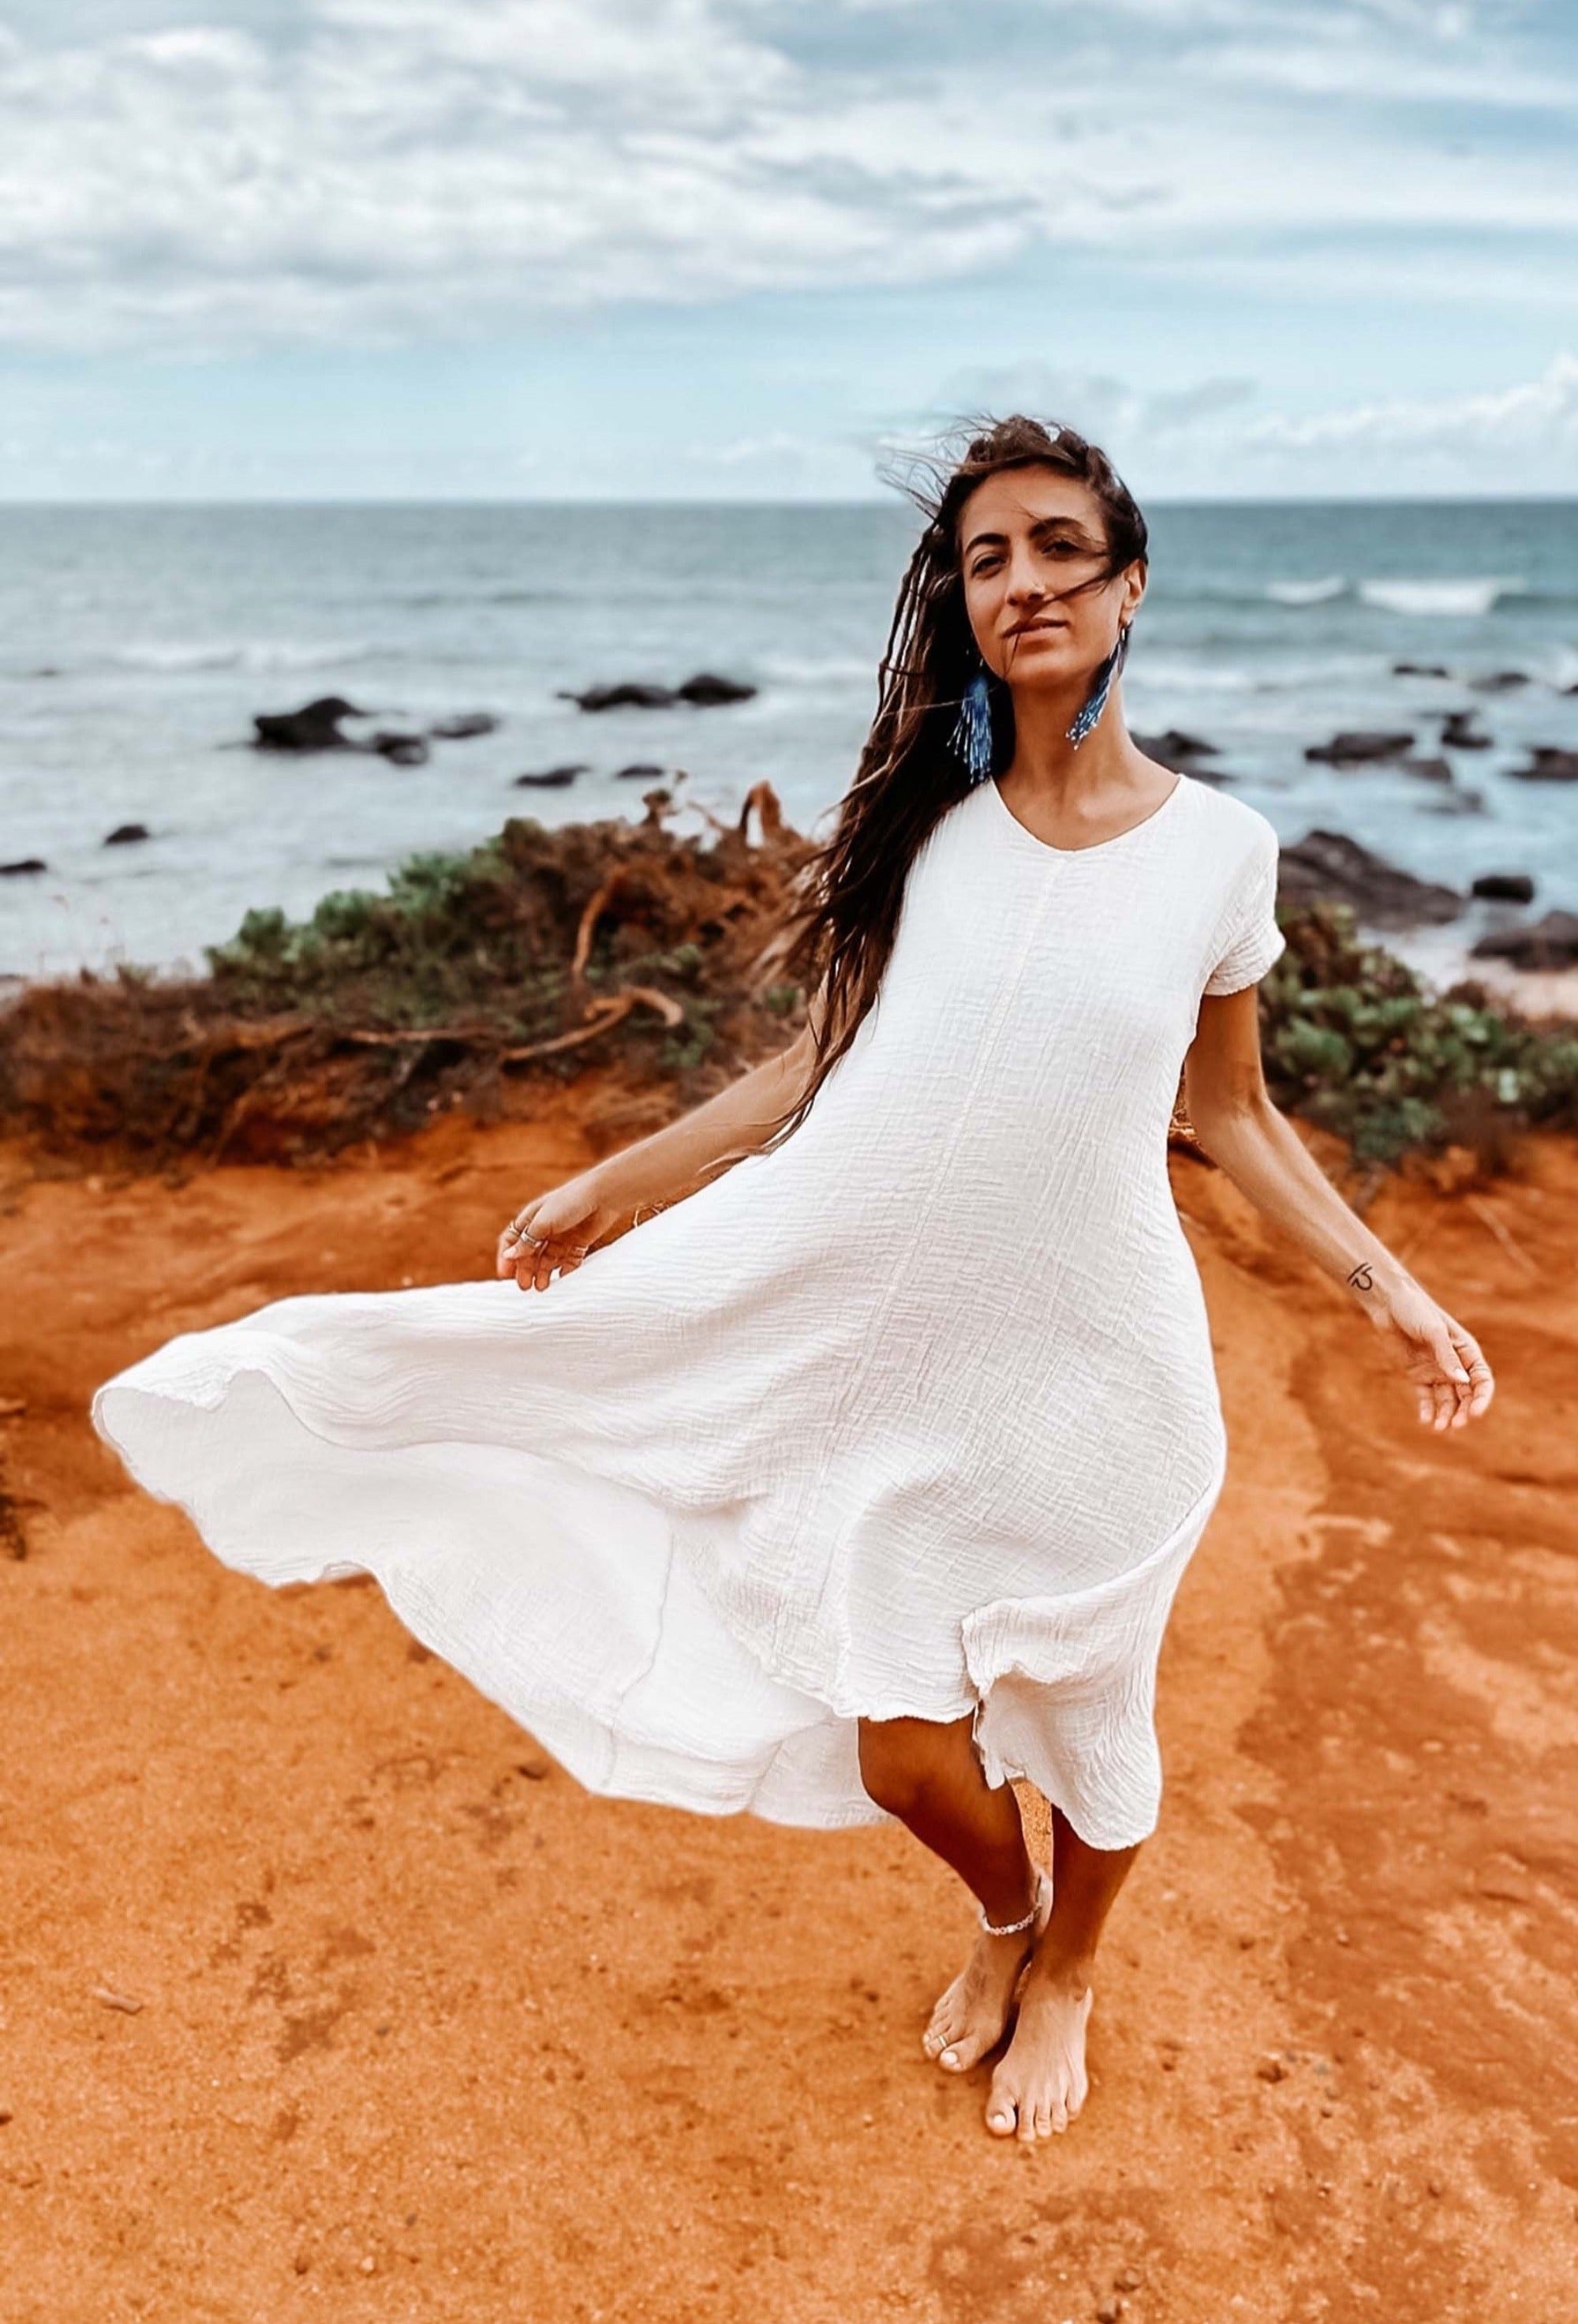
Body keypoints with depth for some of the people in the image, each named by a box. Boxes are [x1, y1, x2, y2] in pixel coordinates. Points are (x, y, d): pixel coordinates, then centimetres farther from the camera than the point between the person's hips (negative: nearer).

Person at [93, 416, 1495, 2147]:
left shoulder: (1218, 847, -1)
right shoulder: (921, 815, 0)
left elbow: (1229, 1111, 9)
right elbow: (823, 1063, 6)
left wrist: (1387, 1289, 3)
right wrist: (610, 1187, 8)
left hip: (1086, 1367, -1)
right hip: (880, 1342, 1)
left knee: (1083, 1714, 15)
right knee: (901, 1751, 9)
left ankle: (1066, 1975, 50)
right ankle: (1003, 1919, 47)